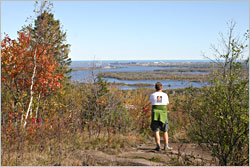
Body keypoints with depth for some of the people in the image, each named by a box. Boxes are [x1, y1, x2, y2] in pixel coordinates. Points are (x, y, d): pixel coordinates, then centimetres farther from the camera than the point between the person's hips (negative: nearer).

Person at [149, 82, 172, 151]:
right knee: (165, 131, 12)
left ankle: (158, 146, -4)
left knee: (156, 131, 2)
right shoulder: (165, 95, 0)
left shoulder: (152, 95, -2)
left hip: (155, 114, -1)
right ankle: (166, 146, 12)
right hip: (163, 115, 1)